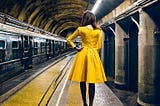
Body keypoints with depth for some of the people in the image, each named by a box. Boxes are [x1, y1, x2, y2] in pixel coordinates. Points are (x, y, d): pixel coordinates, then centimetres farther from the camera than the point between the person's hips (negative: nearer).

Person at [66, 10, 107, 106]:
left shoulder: (80, 29, 0)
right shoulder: (99, 31, 1)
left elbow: (69, 39, 7)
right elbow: (99, 47, 4)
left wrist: (75, 47, 6)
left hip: (82, 55, 0)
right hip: (94, 55, 1)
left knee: (82, 81, 8)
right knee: (92, 82, 2)